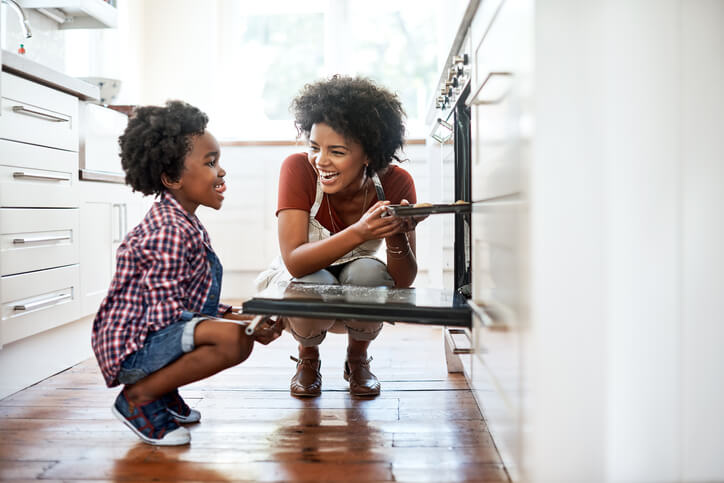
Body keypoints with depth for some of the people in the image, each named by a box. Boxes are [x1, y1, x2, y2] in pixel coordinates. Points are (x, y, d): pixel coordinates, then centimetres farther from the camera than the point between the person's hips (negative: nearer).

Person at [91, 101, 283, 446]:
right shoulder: (170, 233, -22)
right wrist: (244, 325, -22)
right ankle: (138, 397, -10)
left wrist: (240, 317, 1)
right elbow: (168, 312, -25)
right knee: (234, 339, -30)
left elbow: (190, 299, 13)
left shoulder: (185, 225, 11)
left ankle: (163, 388, 13)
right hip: (132, 345, -10)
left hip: (156, 332, 10)